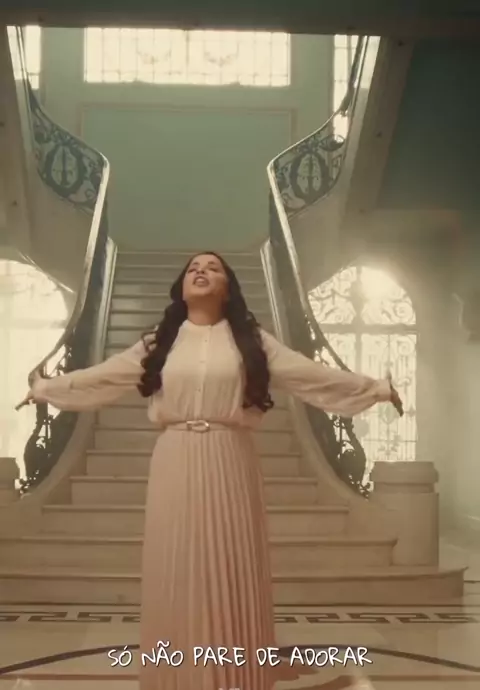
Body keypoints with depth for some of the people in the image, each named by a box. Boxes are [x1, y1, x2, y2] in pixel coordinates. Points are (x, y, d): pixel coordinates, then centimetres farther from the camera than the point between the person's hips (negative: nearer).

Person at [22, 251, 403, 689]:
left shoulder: (250, 341, 8)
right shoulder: (159, 343, 13)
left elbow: (312, 375, 4)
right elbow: (97, 378, 15)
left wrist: (376, 388, -1)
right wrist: (41, 389, 15)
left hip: (229, 468, -1)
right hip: (174, 469, 1)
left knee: (231, 575, 1)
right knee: (177, 578, 4)